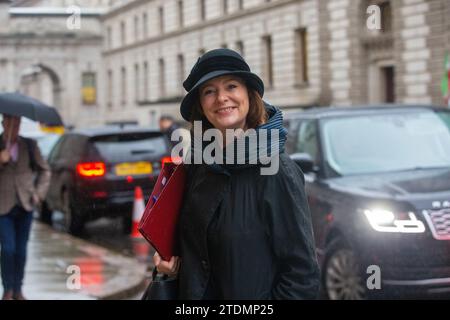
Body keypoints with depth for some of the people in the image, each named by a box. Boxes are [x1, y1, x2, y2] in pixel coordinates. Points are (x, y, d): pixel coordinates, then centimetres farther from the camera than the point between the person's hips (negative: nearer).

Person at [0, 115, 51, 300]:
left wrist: (39, 193, 2)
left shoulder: (29, 145, 5)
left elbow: (44, 171, 13)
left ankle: (18, 290, 16)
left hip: (25, 206, 2)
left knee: (21, 249, 5)